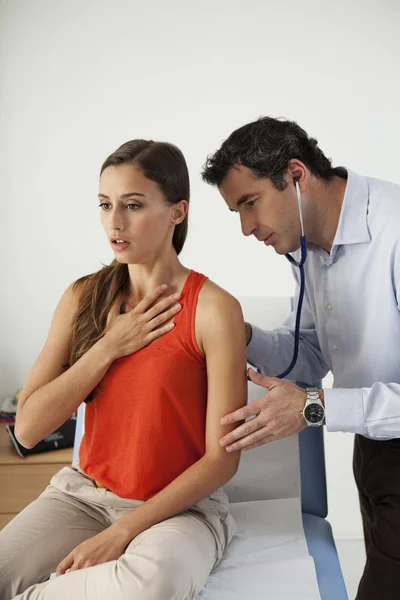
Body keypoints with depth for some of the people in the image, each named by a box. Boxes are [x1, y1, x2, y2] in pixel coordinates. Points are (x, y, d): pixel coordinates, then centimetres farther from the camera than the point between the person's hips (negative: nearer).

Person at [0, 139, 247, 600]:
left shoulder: (214, 309, -14)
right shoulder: (83, 297, -1)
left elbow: (222, 459, -13)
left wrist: (122, 532, -17)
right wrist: (109, 347, -15)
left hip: (180, 505, -2)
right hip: (83, 491, 2)